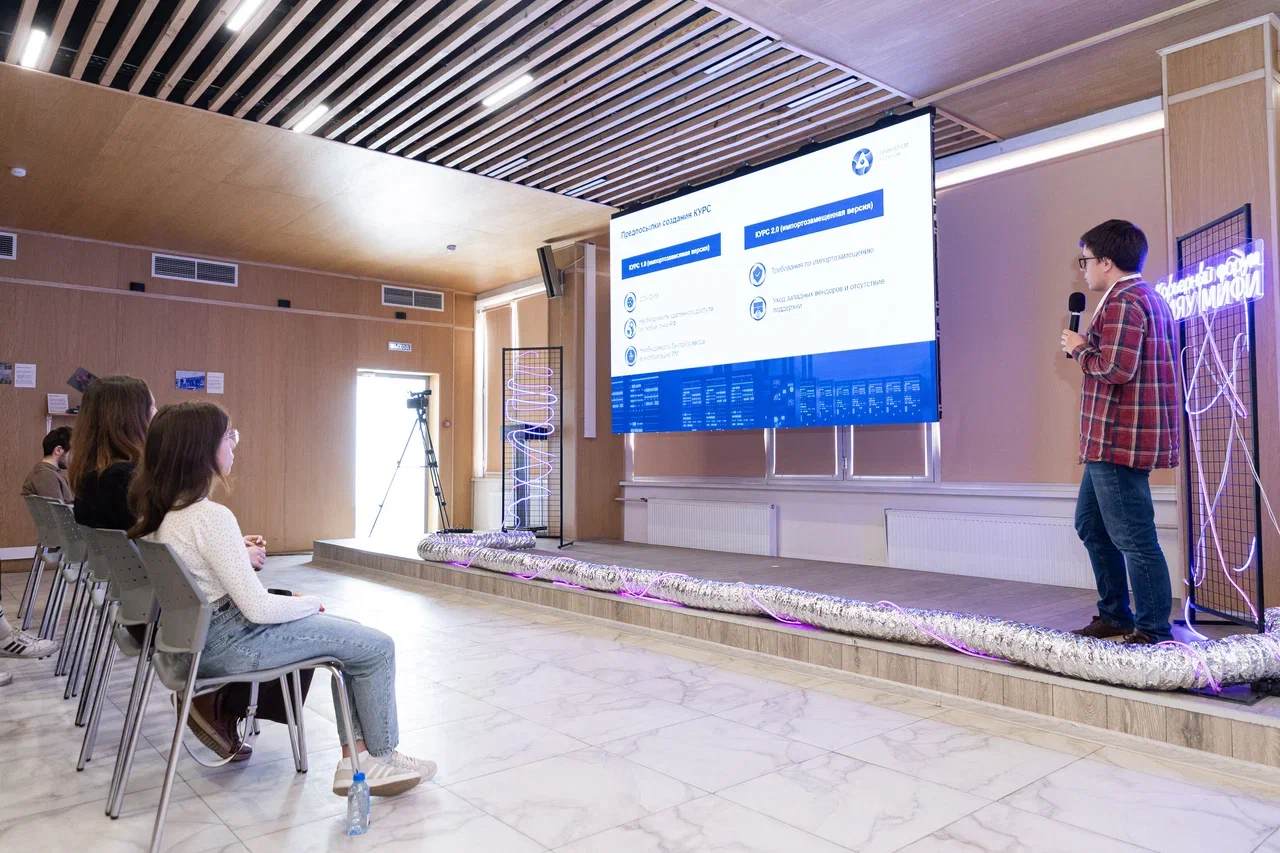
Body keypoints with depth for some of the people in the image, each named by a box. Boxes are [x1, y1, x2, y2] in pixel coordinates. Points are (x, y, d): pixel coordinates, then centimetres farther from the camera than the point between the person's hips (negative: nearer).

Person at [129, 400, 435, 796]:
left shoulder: (160, 510, 2)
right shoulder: (211, 517, -26)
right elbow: (258, 608, -24)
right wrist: (311, 602, -7)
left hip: (198, 633, 10)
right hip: (229, 645, -10)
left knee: (351, 635, 15)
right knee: (377, 647, -3)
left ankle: (355, 757, 11)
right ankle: (381, 758, 16)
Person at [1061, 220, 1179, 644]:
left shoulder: (1122, 303, -14)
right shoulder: (1151, 298, 19)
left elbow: (1115, 369, -23)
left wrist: (1079, 349, -7)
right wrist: (1090, 347, 12)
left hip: (1117, 441, -11)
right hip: (1116, 440, 11)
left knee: (1133, 537, -4)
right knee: (1091, 525, 19)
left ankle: (1153, 632, 5)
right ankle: (1115, 615, 27)